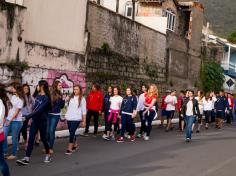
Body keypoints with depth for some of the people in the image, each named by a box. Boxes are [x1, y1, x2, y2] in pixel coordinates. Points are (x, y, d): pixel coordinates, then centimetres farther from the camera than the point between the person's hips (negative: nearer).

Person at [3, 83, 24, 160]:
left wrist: (10, 121, -12)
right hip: (9, 119, 7)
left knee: (14, 138, 1)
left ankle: (14, 154, 13)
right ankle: (4, 152, 16)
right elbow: (10, 108, 13)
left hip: (16, 121, -7)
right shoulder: (13, 96, 9)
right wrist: (7, 118, 5)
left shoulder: (20, 99, -12)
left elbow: (17, 111, -13)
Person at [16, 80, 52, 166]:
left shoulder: (46, 98, -18)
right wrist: (31, 117, 20)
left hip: (42, 121, -7)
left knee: (43, 138, 7)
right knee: (30, 139, -1)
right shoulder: (38, 96, 6)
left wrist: (27, 117, -27)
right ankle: (26, 158, -4)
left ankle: (48, 155, 29)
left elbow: (39, 110, -25)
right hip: (34, 120, 7)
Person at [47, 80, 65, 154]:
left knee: (52, 131, 0)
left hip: (56, 115, 1)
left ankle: (51, 148, 8)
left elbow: (61, 106, 7)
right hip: (48, 114, -1)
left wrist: (63, 100, -7)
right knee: (47, 131, 5)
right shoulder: (49, 93, -8)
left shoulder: (60, 95, 3)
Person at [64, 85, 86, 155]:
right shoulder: (71, 97, 11)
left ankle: (69, 149, -8)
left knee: (72, 132, -11)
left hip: (76, 119, -5)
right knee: (71, 132, 13)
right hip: (69, 118, 5)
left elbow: (84, 111, -1)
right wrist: (66, 116, 8)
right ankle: (75, 145, 34)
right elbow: (69, 107, 14)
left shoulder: (82, 99, -1)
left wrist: (84, 121, -3)